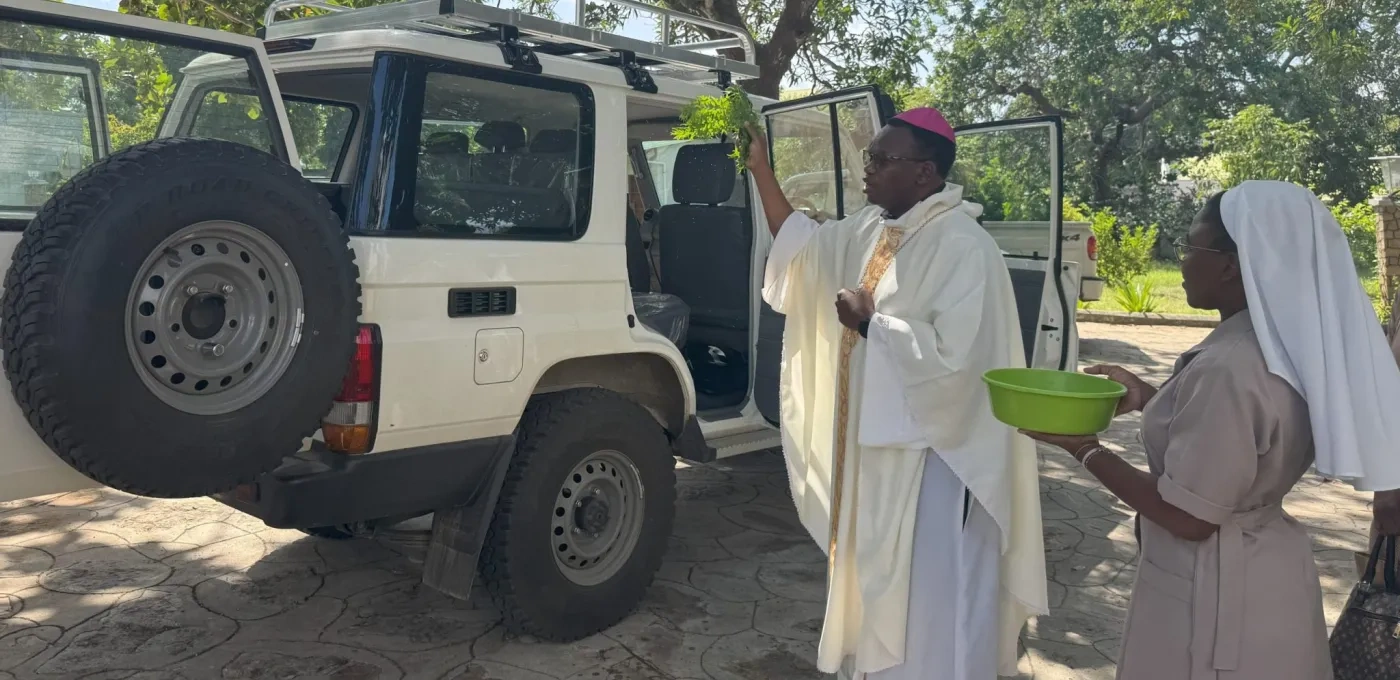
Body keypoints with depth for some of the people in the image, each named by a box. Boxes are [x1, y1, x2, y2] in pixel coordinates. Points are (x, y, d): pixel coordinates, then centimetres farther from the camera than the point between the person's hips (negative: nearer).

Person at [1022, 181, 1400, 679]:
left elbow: (1187, 516, -24)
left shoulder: (1229, 367, -28)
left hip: (1215, 595, -9)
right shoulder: (1286, 348, 0)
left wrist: (1086, 450, -15)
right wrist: (1147, 398, 8)